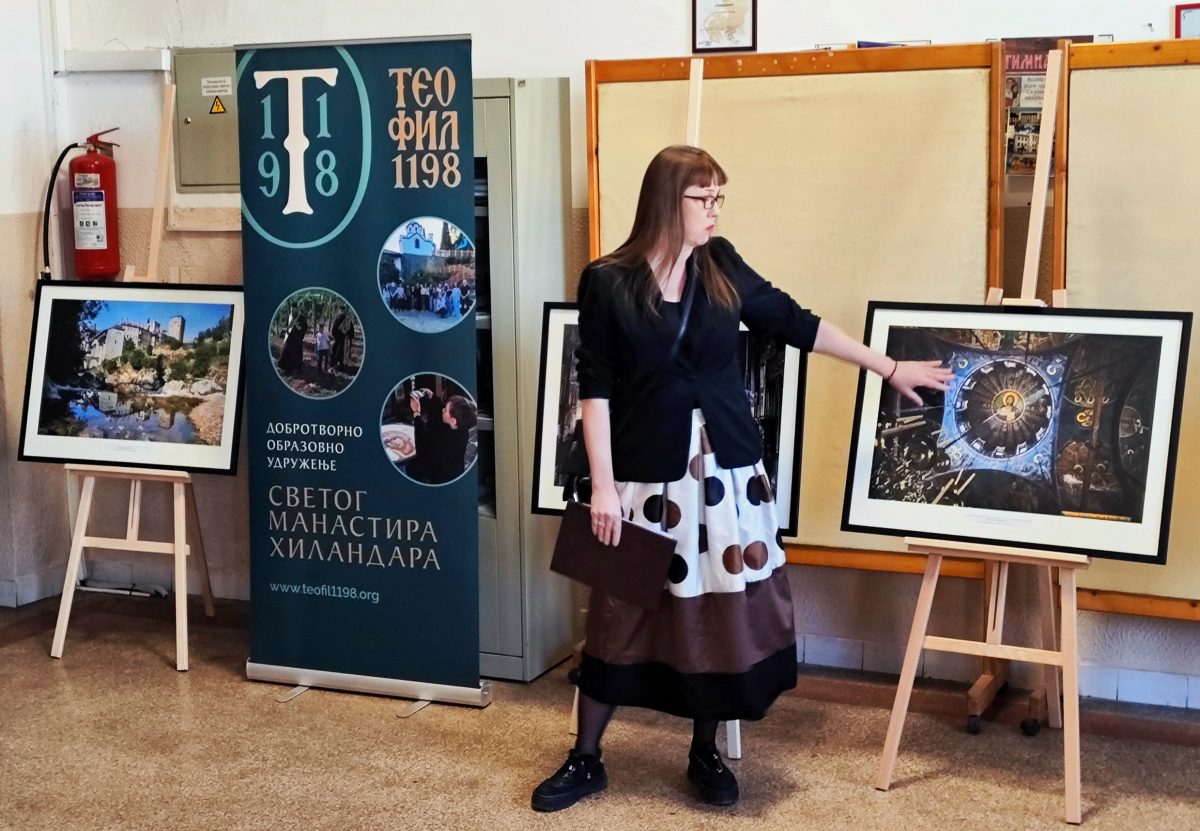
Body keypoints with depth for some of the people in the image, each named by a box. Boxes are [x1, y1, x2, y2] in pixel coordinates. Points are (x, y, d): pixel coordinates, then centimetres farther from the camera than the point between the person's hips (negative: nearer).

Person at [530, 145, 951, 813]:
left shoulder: (722, 266, 4)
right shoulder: (608, 282, -7)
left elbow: (795, 323, 11)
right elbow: (595, 388, -7)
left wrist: (889, 368, 13)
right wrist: (603, 485, -11)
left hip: (727, 469, 3)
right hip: (647, 472, -3)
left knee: (721, 608, 7)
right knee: (622, 614, 4)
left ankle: (706, 753, 25)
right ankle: (586, 760, 19)